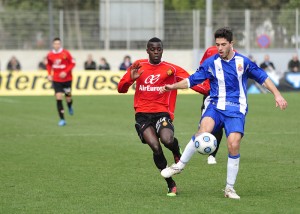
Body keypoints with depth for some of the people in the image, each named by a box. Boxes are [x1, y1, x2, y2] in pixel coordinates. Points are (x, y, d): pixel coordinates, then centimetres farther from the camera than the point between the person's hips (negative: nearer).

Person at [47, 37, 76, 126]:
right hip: (56, 80, 1)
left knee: (68, 98, 7)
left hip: (66, 79, -1)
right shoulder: (50, 55, -1)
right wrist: (49, 74, 1)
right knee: (58, 98, -11)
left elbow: (72, 63, -6)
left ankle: (70, 107, 47)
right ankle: (62, 120, -6)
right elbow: (49, 65, 16)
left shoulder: (66, 53, -10)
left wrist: (65, 72, -18)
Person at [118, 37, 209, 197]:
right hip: (142, 114, 1)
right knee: (156, 148, -20)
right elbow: (121, 89, 12)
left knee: (167, 140, -31)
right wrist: (131, 79, -9)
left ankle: (177, 153, 9)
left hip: (162, 112, -1)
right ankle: (171, 185, -2)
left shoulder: (171, 69, 4)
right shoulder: (139, 66, 11)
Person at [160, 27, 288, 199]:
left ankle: (230, 188, -4)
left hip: (236, 110, 0)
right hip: (216, 106, 0)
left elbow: (263, 78, 12)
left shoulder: (243, 62, 4)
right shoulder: (211, 63, 5)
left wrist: (277, 95, 4)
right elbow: (192, 80, 10)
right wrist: (173, 87, -2)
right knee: (205, 128, -32)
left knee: (234, 144, -19)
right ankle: (180, 165, -21)